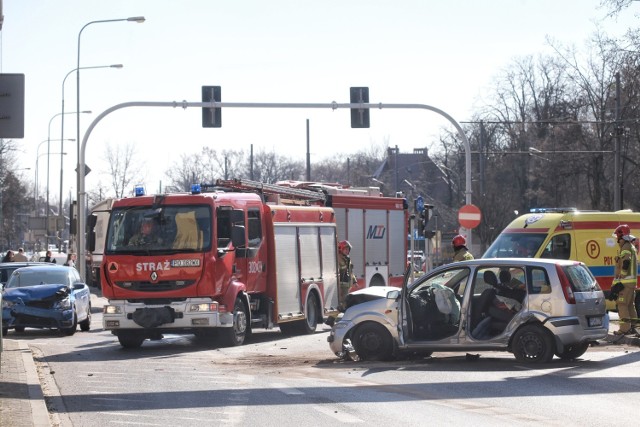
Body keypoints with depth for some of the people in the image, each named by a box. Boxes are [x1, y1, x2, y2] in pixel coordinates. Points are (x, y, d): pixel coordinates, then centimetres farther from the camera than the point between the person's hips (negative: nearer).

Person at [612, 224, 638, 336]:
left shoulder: (625, 247, -13)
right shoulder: (632, 247, 20)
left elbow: (625, 263, -24)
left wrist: (620, 278, -21)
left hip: (625, 281, -10)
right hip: (632, 281, 10)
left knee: (622, 304, -10)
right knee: (630, 305, 13)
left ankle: (625, 328, -13)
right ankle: (631, 326, 16)